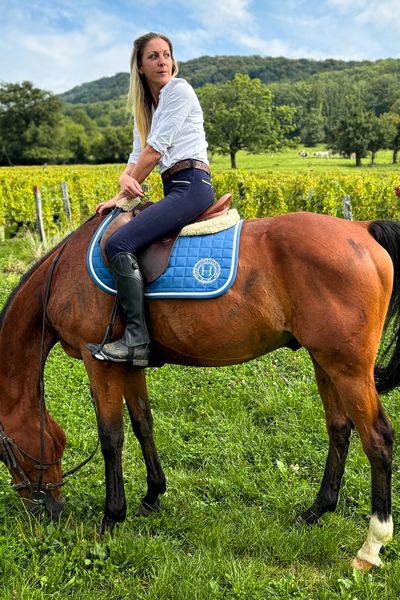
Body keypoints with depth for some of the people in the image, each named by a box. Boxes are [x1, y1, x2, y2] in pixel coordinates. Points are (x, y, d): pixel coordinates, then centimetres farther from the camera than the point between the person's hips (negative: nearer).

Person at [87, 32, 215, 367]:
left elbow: (155, 149, -10)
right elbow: (137, 154, 13)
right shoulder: (143, 106, 22)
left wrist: (125, 192, -3)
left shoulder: (179, 90, -4)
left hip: (191, 185, -9)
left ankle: (137, 342, -21)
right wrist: (125, 179, -8)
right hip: (175, 190, 9)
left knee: (120, 243, -23)